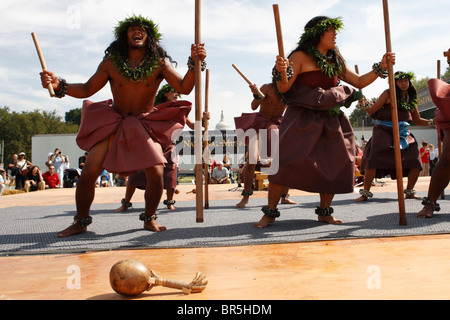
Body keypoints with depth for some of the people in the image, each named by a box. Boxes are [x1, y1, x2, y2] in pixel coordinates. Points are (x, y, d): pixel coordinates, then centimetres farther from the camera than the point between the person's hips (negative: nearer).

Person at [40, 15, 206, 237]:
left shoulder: (160, 63, -7)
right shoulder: (111, 63, -4)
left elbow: (184, 88, -15)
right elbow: (87, 89, 3)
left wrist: (195, 63, -31)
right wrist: (59, 85, -13)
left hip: (147, 124, -1)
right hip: (113, 123, 1)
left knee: (156, 173, -18)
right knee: (88, 173, -8)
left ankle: (149, 218, 10)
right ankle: (81, 222, 16)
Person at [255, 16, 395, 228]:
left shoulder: (336, 61, 17)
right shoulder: (300, 56, -2)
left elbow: (359, 82, 19)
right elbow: (283, 88, -12)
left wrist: (381, 67, 8)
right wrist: (281, 71, -31)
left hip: (330, 122, 6)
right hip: (302, 119, -6)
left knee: (337, 163, 0)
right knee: (285, 161, -15)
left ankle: (324, 212, 15)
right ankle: (270, 212, -2)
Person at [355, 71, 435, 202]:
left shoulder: (411, 97, 14)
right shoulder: (388, 94, 0)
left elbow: (417, 120, 21)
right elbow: (372, 111, 0)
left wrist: (431, 122, 7)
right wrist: (364, 106, -17)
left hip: (403, 133, 5)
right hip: (384, 131, -5)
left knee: (416, 163, -5)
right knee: (373, 160, -18)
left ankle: (409, 192, 14)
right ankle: (365, 193, -6)